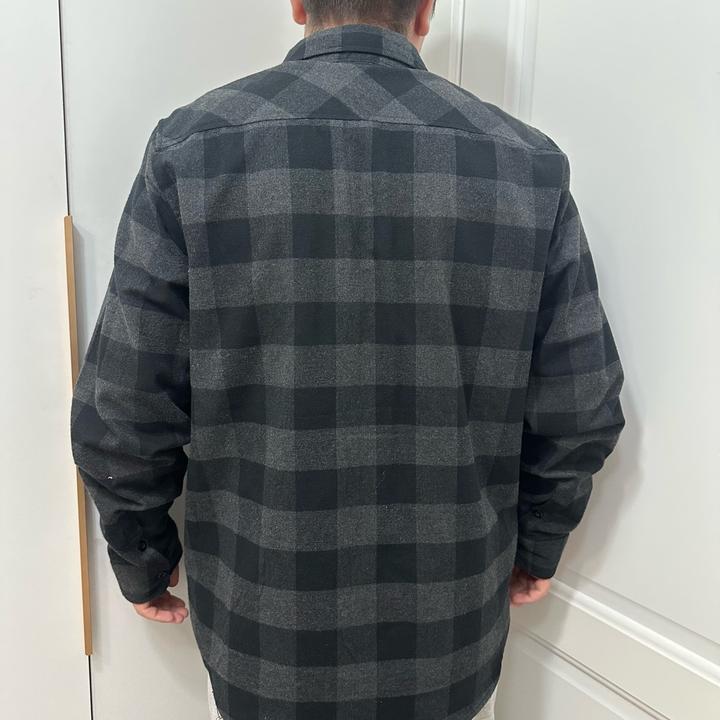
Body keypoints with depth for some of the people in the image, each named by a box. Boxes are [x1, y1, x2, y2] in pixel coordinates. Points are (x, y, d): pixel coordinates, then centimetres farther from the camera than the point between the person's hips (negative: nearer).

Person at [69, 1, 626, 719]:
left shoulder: (193, 146, -13)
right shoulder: (526, 161, -9)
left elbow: (122, 418, -12)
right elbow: (580, 414, -5)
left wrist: (143, 564, 6)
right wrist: (537, 549, 12)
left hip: (261, 637, -1)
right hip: (453, 642, 2)